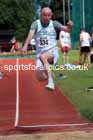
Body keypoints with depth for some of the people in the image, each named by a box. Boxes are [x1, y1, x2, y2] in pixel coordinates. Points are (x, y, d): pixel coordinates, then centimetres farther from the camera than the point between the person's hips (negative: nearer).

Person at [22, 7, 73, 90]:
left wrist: (70, 26, -32)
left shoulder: (54, 23, 0)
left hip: (52, 51, -2)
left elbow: (67, 30, -7)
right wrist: (25, 45, -39)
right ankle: (49, 74, 30)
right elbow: (31, 33, -21)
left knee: (42, 56, -36)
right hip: (40, 53, 2)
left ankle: (51, 82, -30)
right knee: (40, 77, -10)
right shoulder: (36, 23, -3)